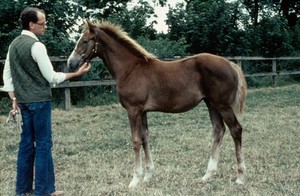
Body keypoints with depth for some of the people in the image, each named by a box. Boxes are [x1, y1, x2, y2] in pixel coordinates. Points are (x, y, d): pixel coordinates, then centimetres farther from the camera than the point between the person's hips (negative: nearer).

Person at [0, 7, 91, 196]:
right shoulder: (36, 46, -16)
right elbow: (51, 77, -13)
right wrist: (76, 73, -5)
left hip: (23, 101, 8)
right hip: (39, 101, -8)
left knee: (27, 142, 12)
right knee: (43, 143, -1)